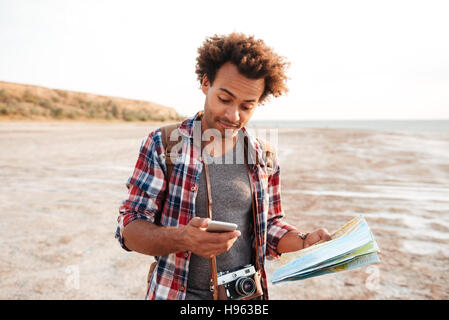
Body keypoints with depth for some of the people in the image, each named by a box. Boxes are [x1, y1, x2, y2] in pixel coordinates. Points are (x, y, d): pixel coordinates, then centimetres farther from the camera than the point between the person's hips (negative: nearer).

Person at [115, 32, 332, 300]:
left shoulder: (265, 159, -1)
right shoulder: (163, 144, -10)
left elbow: (270, 225, 10)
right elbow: (129, 229, -11)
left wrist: (305, 242, -9)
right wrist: (182, 238, -28)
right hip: (177, 293, -2)